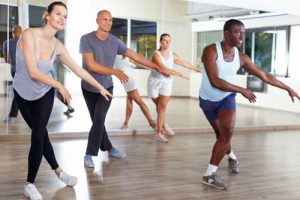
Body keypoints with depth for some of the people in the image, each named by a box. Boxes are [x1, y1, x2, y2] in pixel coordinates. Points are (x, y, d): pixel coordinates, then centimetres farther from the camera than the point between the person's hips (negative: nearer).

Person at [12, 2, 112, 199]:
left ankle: (30, 184, 9)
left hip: (45, 94, 2)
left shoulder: (58, 46, -12)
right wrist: (60, 86, -20)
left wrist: (101, 88, 4)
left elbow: (79, 69, -1)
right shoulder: (29, 34, -25)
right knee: (41, 134, 9)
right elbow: (33, 72, -28)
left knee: (38, 136, -6)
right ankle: (58, 170, 28)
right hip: (23, 94, -1)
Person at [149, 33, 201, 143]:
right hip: (154, 82, -3)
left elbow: (185, 63, 11)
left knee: (162, 107, -6)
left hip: (166, 83, 3)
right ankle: (163, 124, 31)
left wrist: (197, 69, 19)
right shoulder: (156, 54, -18)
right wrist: (179, 74, -33)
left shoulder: (173, 55, -2)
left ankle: (158, 133, 0)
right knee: (159, 106, 12)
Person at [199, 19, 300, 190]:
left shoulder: (241, 58, -11)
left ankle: (210, 174, -11)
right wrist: (242, 90, -30)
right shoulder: (211, 51, -25)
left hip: (227, 98, 2)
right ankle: (232, 157, 43)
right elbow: (214, 81, -33)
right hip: (208, 100, -2)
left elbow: (265, 76, 0)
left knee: (227, 132, -20)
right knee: (221, 134, 13)